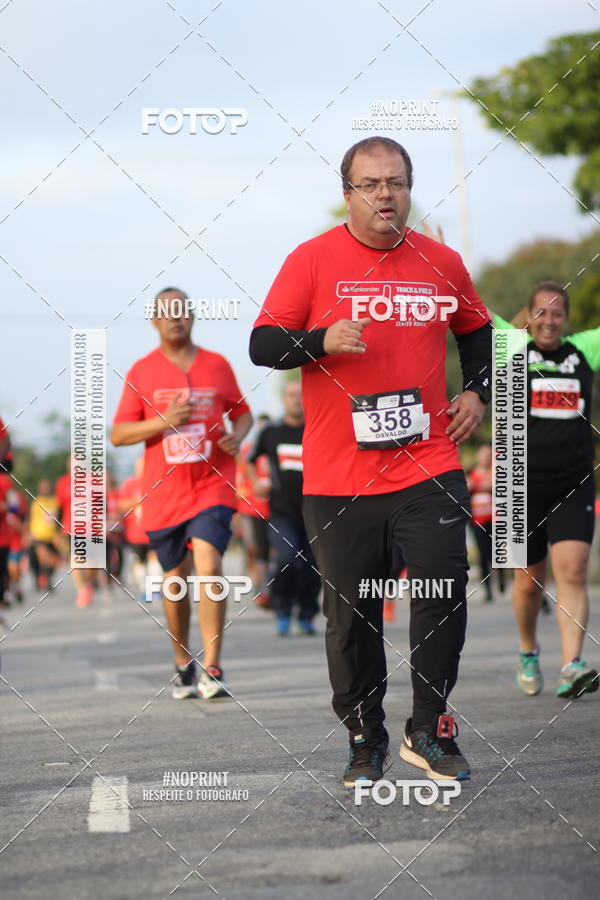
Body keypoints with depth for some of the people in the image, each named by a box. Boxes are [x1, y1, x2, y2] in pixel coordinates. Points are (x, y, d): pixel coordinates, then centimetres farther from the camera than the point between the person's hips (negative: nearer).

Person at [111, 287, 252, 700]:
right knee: (175, 577, 10)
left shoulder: (217, 364, 6)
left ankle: (212, 670, -18)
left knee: (209, 565, -19)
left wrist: (238, 435, -5)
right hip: (163, 493, 1)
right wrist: (163, 422, -13)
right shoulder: (141, 371, 4)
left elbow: (242, 412, 18)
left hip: (212, 484, -1)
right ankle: (183, 666, 27)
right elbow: (118, 434, 2)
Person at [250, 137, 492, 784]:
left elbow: (476, 330, 26)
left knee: (445, 594, -6)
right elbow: (262, 344, -3)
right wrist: (322, 341, -19)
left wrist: (478, 391, 12)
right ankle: (365, 739, 19)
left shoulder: (442, 263, 8)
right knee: (350, 615, 4)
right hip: (338, 479, -2)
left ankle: (428, 731, 10)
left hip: (428, 467, 2)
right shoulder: (313, 259, -2)